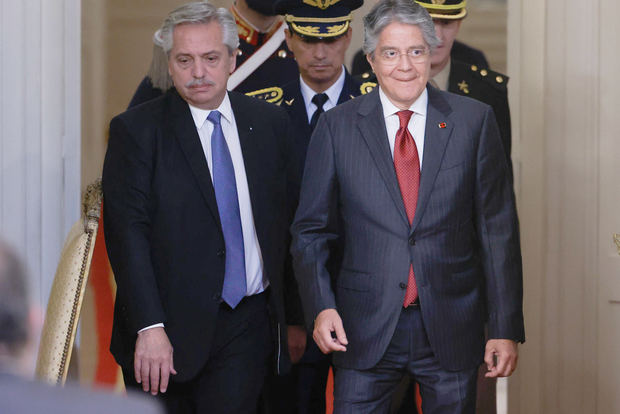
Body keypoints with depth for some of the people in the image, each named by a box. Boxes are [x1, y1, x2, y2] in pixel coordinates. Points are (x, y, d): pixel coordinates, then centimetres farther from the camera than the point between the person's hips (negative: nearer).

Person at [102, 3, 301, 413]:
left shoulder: (270, 122, 8)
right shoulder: (136, 130, -4)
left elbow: (292, 218, 12)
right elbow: (128, 234, -10)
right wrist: (149, 328, -19)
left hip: (247, 323, 2)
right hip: (170, 327, -2)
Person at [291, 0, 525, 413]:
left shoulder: (475, 120, 2)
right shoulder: (337, 127, 2)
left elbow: (498, 229, 1)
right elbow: (311, 229, 5)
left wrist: (506, 328, -2)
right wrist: (321, 306, -10)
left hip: (452, 330, 0)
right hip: (365, 331, 0)